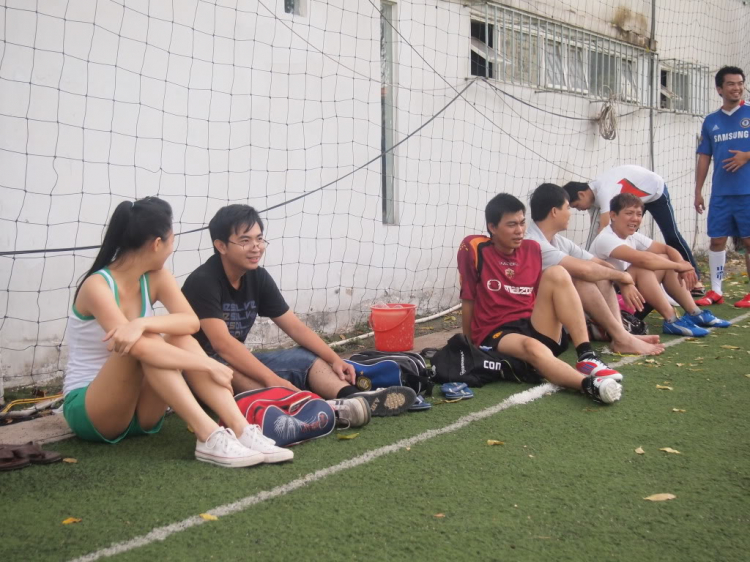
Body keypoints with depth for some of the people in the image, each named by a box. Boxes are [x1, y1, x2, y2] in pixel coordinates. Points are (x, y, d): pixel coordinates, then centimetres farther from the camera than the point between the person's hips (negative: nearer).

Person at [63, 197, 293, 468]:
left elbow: (191, 321, -19)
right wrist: (210, 365, -31)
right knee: (143, 344, -32)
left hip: (138, 408, 6)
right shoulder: (97, 286, -21)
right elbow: (138, 347, -33)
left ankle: (241, 430, -32)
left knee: (180, 339, -21)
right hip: (87, 410, -5)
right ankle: (208, 437, -38)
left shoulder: (155, 278, -1)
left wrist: (143, 323, -37)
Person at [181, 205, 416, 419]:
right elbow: (222, 343, -33)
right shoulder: (203, 282, -22)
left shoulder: (258, 277, 0)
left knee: (305, 358, -8)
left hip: (239, 363, 8)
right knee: (227, 371, -39)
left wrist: (334, 360, -11)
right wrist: (273, 380, -39)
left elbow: (295, 327, 1)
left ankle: (353, 398, -36)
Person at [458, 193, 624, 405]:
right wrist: (469, 344, 8)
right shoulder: (474, 249, -5)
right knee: (533, 347, -40)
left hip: (535, 328, 5)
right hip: (497, 334, -5)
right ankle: (591, 384, -65)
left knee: (556, 273, -19)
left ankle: (587, 357, -30)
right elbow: (468, 300, 1)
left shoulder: (533, 249, 10)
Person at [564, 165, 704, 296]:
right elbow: (596, 230, -7)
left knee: (671, 236, -5)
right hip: (636, 197, 8)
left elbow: (604, 229, -47)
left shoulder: (604, 191, -40)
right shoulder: (593, 194, -12)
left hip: (655, 190, -8)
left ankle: (695, 278, 7)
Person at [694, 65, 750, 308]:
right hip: (720, 193, 3)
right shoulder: (710, 121, 10)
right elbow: (704, 159, 12)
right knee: (717, 240, 4)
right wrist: (698, 191, 8)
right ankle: (715, 291, 12)